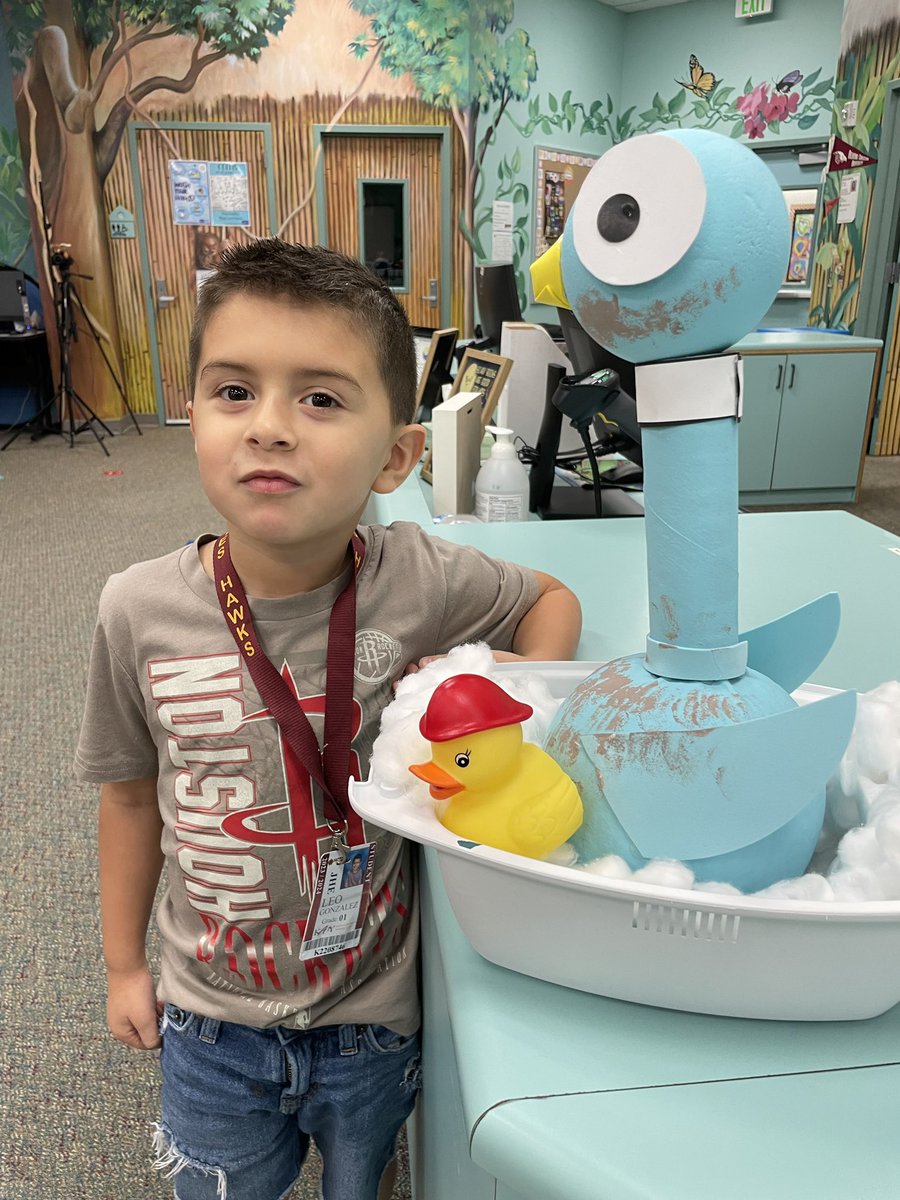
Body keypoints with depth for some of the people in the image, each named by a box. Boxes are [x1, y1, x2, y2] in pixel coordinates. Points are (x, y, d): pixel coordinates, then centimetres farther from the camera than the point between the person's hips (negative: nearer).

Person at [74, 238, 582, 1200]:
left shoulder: (419, 580, -22)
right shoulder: (141, 611, -18)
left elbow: (552, 599, -1)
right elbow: (132, 794, -3)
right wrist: (123, 964, 7)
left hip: (374, 1011, 0)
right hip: (211, 1021, 1)